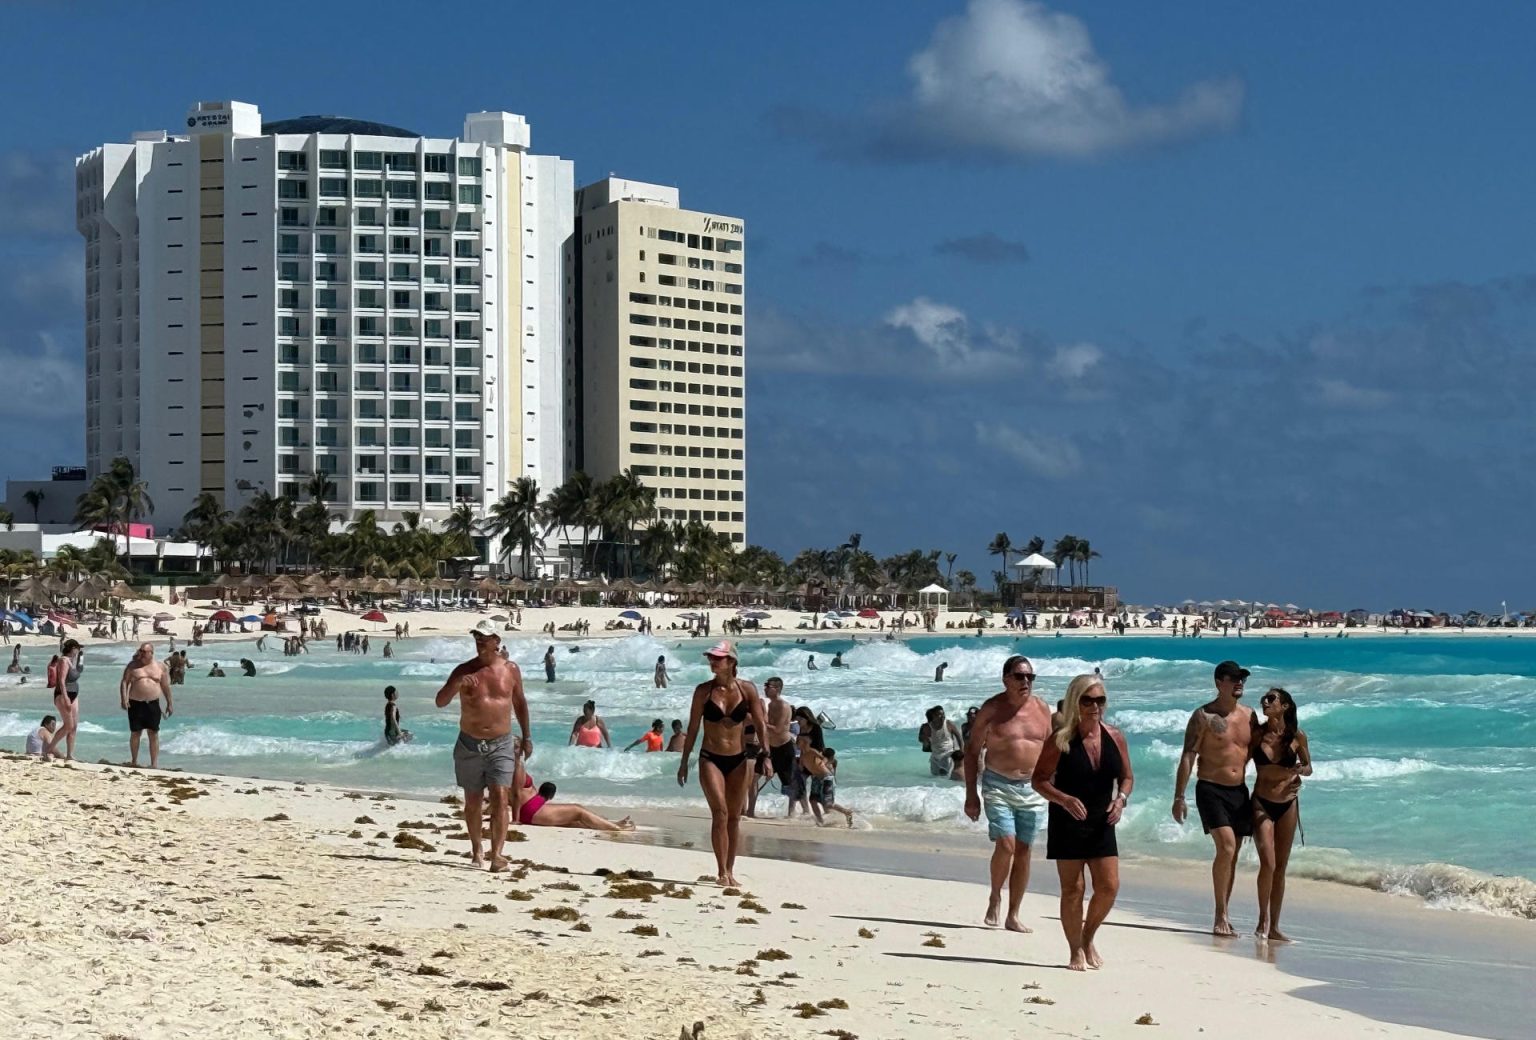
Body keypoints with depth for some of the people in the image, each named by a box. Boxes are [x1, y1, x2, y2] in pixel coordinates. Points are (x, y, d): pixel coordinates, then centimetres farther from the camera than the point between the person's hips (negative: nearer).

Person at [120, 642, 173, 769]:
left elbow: (165, 686, 10)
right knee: (135, 733, 5)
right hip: (136, 704, -1)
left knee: (154, 734, 1)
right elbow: (124, 682, -1)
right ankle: (134, 762, 17)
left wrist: (169, 704, 9)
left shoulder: (160, 667, 5)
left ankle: (154, 764, 6)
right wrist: (124, 699, -15)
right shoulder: (133, 665, 2)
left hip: (153, 704, 1)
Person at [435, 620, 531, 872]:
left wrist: (526, 737, 15)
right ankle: (476, 850, 28)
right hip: (469, 745, 1)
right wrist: (457, 684, -26)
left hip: (501, 745, -1)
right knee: (473, 801, 11)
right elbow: (440, 702, -7)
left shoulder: (510, 670, 2)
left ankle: (497, 854, -19)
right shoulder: (465, 670, -1)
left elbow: (520, 703, 15)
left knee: (500, 798, -14)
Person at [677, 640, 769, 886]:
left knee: (734, 817, 7)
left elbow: (761, 725, 0)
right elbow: (693, 728, 3)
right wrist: (684, 761, 4)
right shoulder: (704, 690, -3)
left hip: (739, 760, 2)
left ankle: (729, 871, 17)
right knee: (720, 812, -16)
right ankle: (721, 870, -13)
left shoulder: (747, 689, -2)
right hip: (710, 759, -2)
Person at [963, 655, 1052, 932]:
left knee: (1023, 851, 5)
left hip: (1032, 789, 3)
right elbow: (972, 751, 0)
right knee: (1006, 845, -16)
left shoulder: (1042, 709, 5)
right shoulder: (992, 709, -4)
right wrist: (971, 794, -5)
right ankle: (995, 897, 10)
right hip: (998, 786, -3)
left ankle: (1013, 916, 14)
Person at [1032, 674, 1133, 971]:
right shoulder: (1060, 740, -10)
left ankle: (1088, 938, 24)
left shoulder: (1115, 738, 2)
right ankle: (1076, 950, 13)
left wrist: (1121, 798, -8)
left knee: (1109, 886, 1)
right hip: (1067, 823, -4)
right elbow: (1039, 779, -9)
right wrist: (1064, 799, -24)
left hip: (1101, 823, 4)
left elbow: (1127, 776, 12)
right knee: (1072, 888, -1)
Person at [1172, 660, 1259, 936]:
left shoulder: (1249, 716, 10)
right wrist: (1179, 797, -15)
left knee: (1231, 856, 7)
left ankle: (1223, 916, 15)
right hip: (1211, 789, -6)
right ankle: (1220, 916, -14)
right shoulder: (1203, 716, -6)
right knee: (1226, 848, -20)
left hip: (1239, 791, 6)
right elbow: (1187, 757, -9)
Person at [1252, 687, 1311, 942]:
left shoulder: (1297, 737, -2)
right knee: (1268, 863, -15)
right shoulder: (1257, 734, -4)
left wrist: (1300, 770, -12)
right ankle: (1263, 918, 3)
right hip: (1262, 804, -2)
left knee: (1281, 867, 7)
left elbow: (1308, 767, 10)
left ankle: (1273, 927, 13)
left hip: (1288, 804, 2)